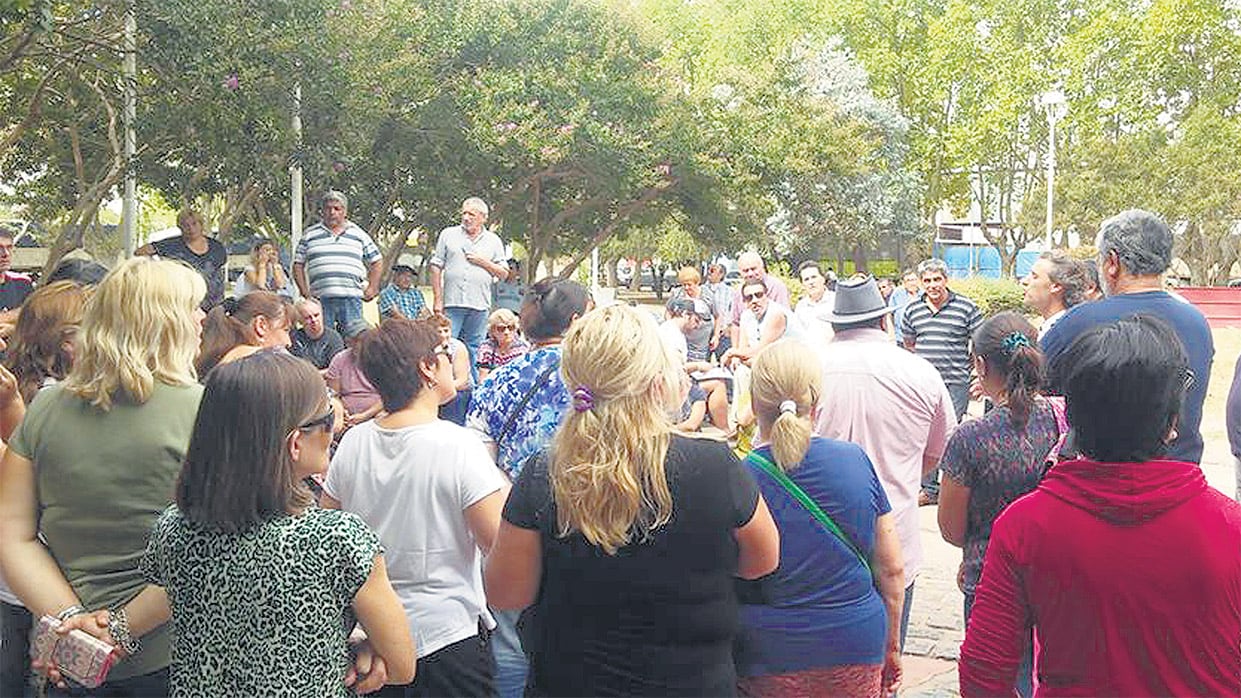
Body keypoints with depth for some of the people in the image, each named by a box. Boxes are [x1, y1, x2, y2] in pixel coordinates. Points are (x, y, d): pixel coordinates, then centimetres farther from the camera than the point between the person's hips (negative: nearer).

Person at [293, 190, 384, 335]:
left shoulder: (359, 234, 13)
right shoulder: (310, 235, 12)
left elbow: (377, 262, 17)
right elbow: (298, 265, 14)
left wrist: (371, 289, 7)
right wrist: (305, 292, 3)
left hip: (351, 298, 0)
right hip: (320, 300, 0)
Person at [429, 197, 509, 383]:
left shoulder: (494, 241, 12)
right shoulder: (448, 235, 9)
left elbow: (504, 273, 10)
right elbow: (436, 268, 6)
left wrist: (484, 262, -5)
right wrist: (438, 300, -1)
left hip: (479, 305, 1)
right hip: (452, 303, -1)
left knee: (473, 351, 5)